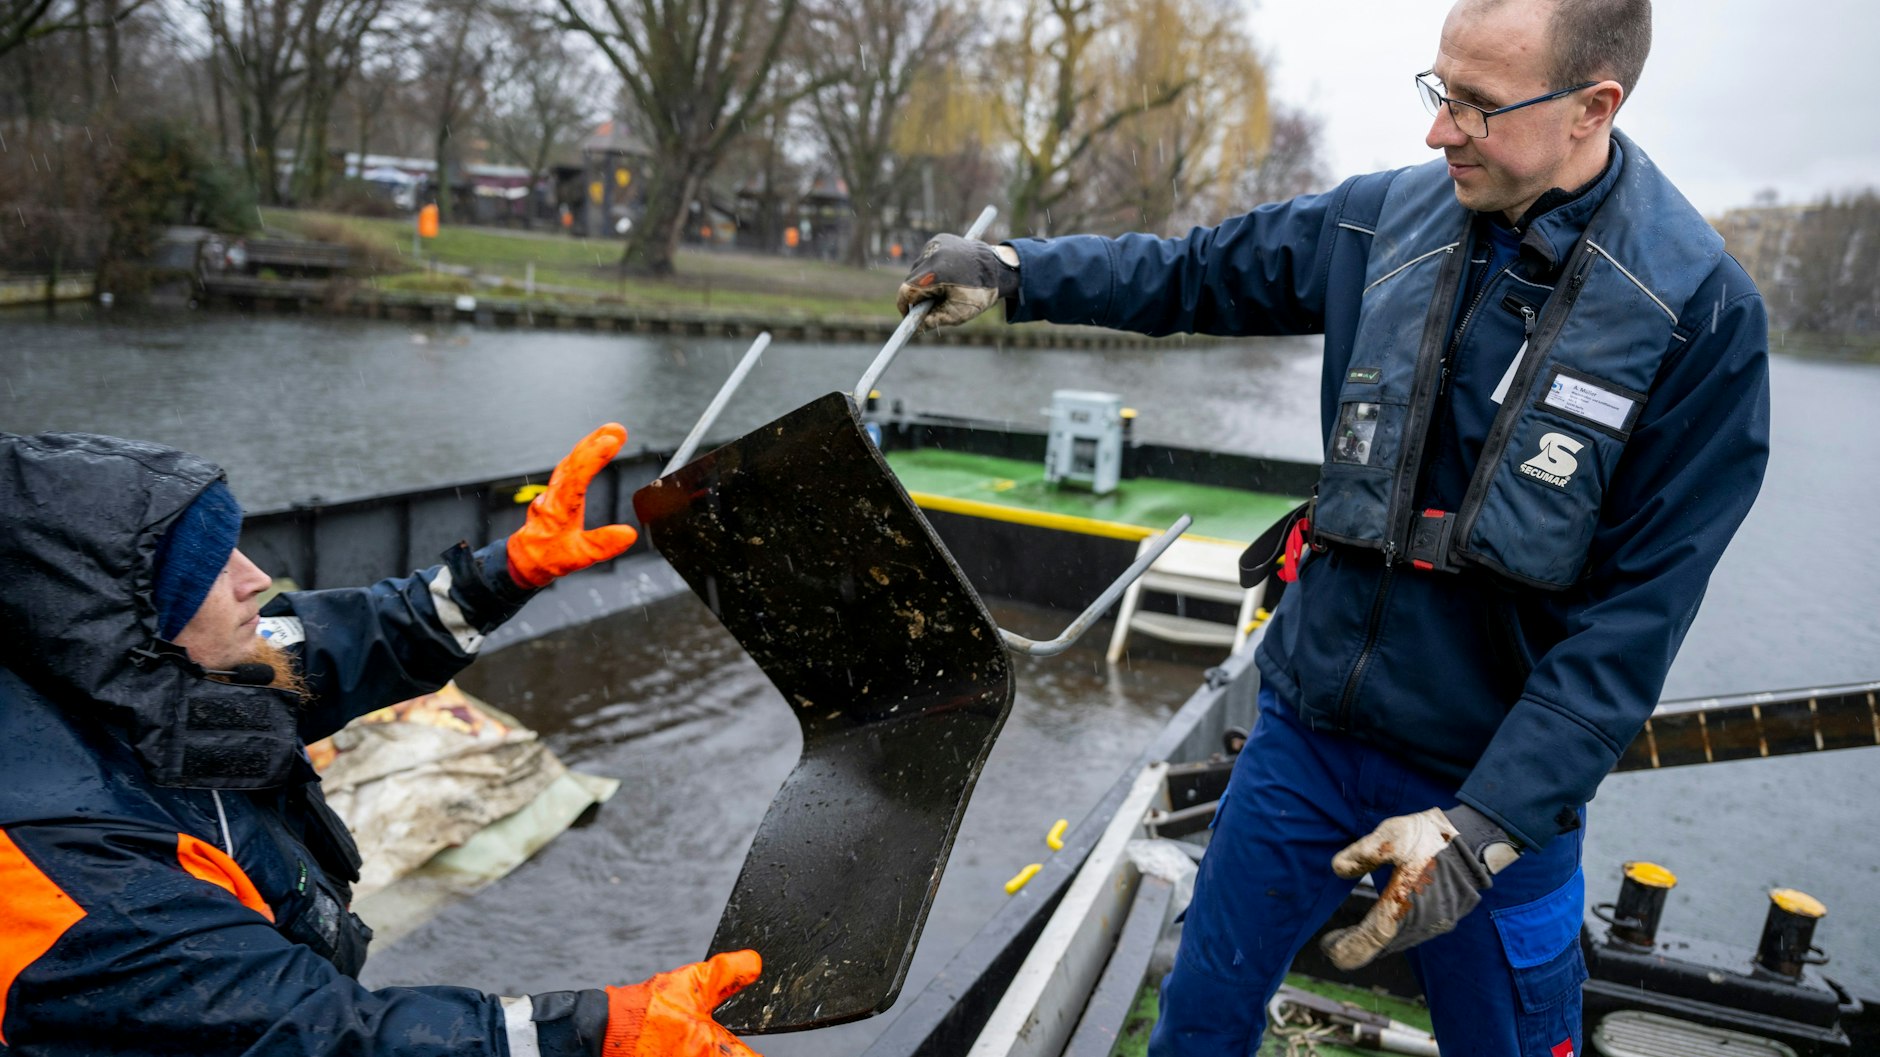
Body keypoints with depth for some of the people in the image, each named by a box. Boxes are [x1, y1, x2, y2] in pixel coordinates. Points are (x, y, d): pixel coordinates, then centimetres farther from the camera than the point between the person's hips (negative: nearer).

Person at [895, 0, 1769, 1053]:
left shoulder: (1700, 307, -15)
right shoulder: (1388, 218, -4)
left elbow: (1640, 608, -16)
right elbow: (1192, 273, 10)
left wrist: (1484, 827, -21)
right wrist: (1011, 271, 2)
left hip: (1494, 774, -2)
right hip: (1309, 728, 3)